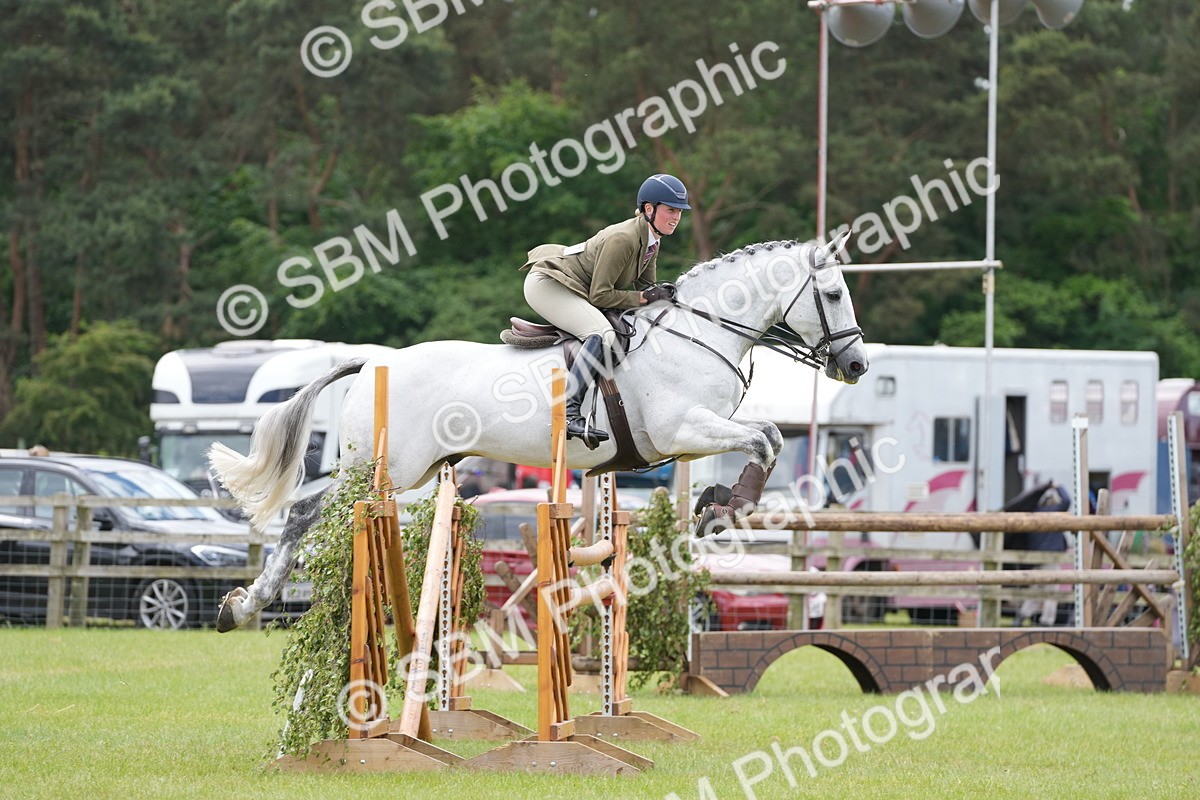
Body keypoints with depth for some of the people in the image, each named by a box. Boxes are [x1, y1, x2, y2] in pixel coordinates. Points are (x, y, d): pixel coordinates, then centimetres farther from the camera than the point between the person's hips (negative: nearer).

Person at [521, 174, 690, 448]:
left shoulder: (651, 243, 6)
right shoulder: (622, 239, -24)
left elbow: (645, 285, 12)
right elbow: (600, 295, -23)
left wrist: (660, 293, -10)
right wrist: (644, 297, -22)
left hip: (574, 292, 11)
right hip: (547, 285, -11)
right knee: (603, 334, -31)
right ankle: (569, 413, -42)